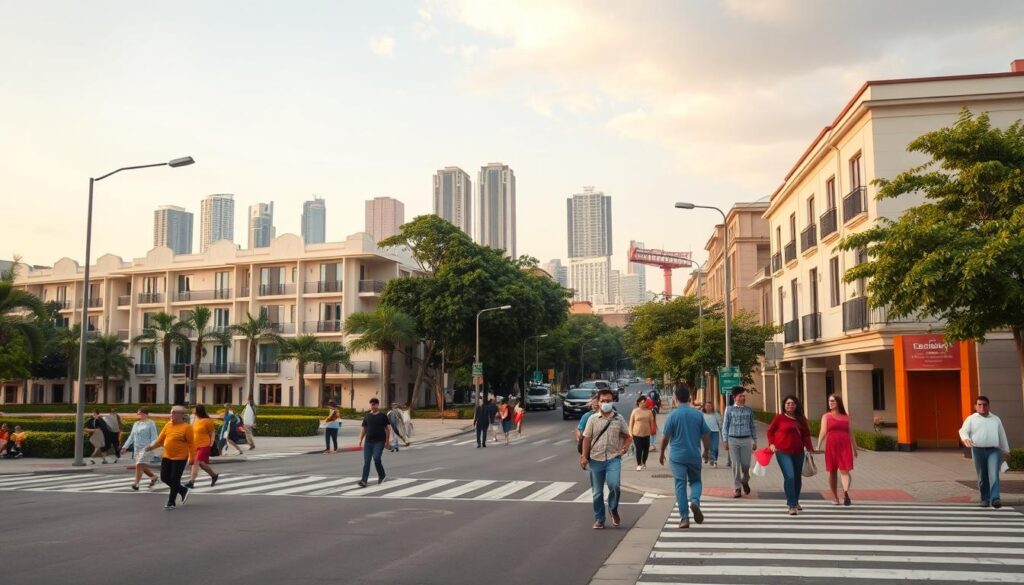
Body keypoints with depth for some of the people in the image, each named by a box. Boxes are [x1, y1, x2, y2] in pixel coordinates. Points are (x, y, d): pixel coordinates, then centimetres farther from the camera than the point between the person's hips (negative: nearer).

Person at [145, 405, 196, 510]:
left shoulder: (186, 427, -11)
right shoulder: (168, 425, 6)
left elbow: (191, 443, -10)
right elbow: (160, 439, 9)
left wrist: (192, 458, -11)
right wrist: (152, 446, -8)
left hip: (180, 458, -7)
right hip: (167, 457, 7)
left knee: (174, 480, -3)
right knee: (164, 478, 9)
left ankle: (171, 503, 12)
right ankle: (183, 490, 29)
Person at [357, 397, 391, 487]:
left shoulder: (383, 416, 1)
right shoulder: (367, 416, 9)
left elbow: (387, 428, 5)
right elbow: (363, 428, 12)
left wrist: (387, 440, 2)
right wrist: (361, 439, 4)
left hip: (379, 441, -3)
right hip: (368, 441, 3)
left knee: (376, 459, -13)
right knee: (366, 461, -1)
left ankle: (381, 475, 13)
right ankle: (364, 481, -3)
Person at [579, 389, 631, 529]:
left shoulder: (619, 419, 3)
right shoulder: (592, 419, 3)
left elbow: (627, 436, 12)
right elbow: (587, 439, 3)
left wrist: (625, 446, -8)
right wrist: (584, 457, -3)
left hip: (613, 458, -1)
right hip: (596, 460, 1)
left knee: (614, 485, -20)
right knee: (597, 492, 7)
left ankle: (613, 510, 9)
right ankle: (599, 519, 23)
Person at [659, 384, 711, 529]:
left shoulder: (673, 415, -8)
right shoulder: (698, 414, 0)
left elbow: (665, 437, -5)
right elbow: (705, 435, 6)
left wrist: (662, 453, 9)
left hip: (677, 456, -2)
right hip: (694, 455, 2)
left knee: (680, 485, 3)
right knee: (696, 481, 19)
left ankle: (684, 517, -1)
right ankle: (695, 501, -10)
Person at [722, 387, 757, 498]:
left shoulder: (749, 410, 7)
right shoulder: (729, 410, 2)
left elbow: (752, 426, 12)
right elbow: (725, 426, 5)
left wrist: (755, 441, 9)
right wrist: (725, 441, 0)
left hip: (746, 440, 1)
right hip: (733, 440, -1)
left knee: (746, 464, 3)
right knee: (735, 465, 0)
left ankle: (745, 481, 33)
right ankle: (737, 488, 10)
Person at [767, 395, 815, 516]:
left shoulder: (801, 419, 9)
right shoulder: (779, 418, -3)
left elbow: (806, 434, 11)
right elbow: (770, 431, 5)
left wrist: (809, 449, 2)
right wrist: (771, 443, -8)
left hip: (798, 452, 5)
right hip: (783, 452, -5)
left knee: (798, 477, 14)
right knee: (789, 477, -15)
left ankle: (795, 501, 35)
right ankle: (792, 505, -12)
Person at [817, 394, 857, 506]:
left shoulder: (846, 417, 12)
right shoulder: (826, 416, 7)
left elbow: (850, 433, 16)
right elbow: (823, 431, -2)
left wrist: (855, 448, 16)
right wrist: (818, 446, -14)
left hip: (845, 446, 1)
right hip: (831, 446, -1)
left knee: (845, 470, -13)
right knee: (832, 472, 6)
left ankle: (846, 492, -28)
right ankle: (835, 497, 15)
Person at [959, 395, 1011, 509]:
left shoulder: (996, 419, 17)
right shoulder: (971, 419, 8)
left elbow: (1002, 436, 21)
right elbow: (963, 431, -6)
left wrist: (1006, 451, 20)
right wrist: (965, 439, -29)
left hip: (994, 450, 1)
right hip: (978, 450, -1)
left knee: (994, 475, -13)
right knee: (982, 476, 3)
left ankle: (995, 499, -20)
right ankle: (985, 499, 13)